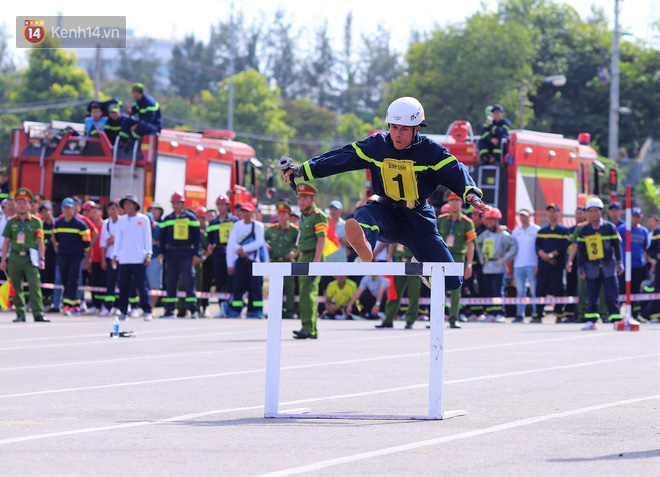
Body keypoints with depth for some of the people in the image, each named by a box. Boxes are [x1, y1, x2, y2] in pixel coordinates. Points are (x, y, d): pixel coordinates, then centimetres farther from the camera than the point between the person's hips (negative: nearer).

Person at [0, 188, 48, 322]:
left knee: (34, 285, -13)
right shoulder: (11, 222, 11)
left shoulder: (36, 222, 5)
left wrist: (42, 259, -5)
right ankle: (20, 313, 12)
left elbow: (40, 242, 4)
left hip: (30, 258, -3)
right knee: (16, 286, 4)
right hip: (14, 258, 3)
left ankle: (37, 313, -13)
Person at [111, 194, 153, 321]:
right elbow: (118, 238, 16)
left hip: (139, 259, -3)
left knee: (142, 286, -6)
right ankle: (123, 312, 8)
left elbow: (147, 238, 5)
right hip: (123, 259, 3)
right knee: (123, 287, 2)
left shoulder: (143, 219, 5)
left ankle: (147, 312, -2)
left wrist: (148, 254, -4)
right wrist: (115, 255, 11)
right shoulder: (121, 220, 13)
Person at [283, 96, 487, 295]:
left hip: (420, 220, 0)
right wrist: (304, 169, -2)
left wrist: (471, 193, -39)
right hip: (387, 215, 1)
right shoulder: (376, 145, -3)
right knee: (365, 213, -37)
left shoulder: (429, 150, -9)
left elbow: (455, 172, -18)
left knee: (451, 281, -8)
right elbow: (339, 158, 1)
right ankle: (364, 245, -72)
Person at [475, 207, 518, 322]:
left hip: (498, 269, -7)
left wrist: (503, 259, -13)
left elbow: (514, 248, -12)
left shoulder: (504, 235, -7)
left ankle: (500, 315, -9)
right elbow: (477, 243, 31)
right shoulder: (485, 234, 13)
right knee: (487, 292, 8)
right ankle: (490, 314, 13)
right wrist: (481, 256, 21)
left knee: (498, 292, -11)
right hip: (486, 268, 7)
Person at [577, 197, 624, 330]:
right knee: (591, 295, 2)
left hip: (608, 266, -1)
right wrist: (580, 267, 5)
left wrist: (619, 263, 2)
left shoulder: (610, 227, 2)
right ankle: (591, 319, 10)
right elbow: (580, 250, 8)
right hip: (592, 267, 1)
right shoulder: (583, 230, 5)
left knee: (612, 294, -4)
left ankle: (615, 318, -1)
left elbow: (617, 245, 6)